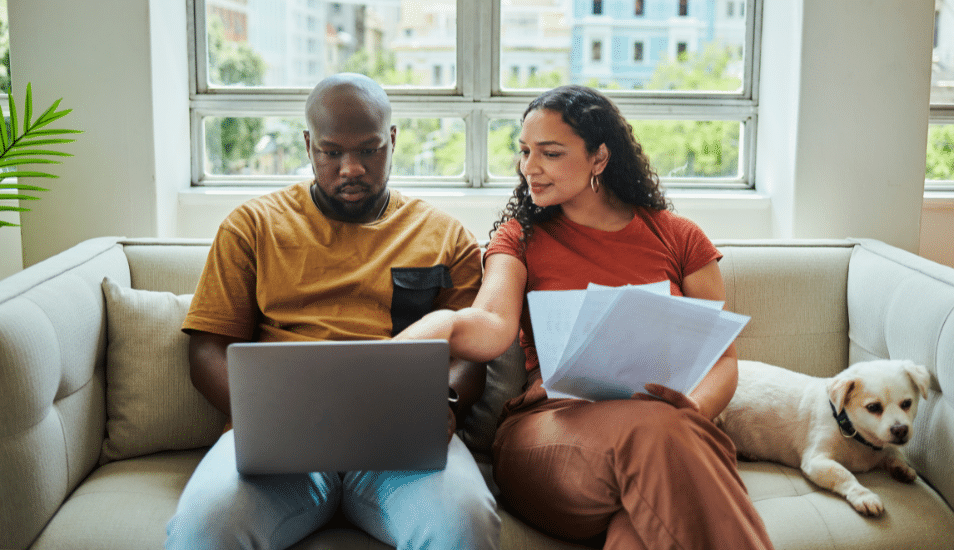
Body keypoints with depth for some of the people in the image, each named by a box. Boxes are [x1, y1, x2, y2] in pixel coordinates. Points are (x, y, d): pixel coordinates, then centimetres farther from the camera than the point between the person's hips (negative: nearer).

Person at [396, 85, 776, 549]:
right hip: (547, 422, 0)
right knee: (649, 431, -36)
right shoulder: (520, 238, 15)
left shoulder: (678, 239, 16)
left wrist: (688, 416, -11)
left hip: (667, 432, 1)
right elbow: (493, 325, -7)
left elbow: (722, 359, 12)